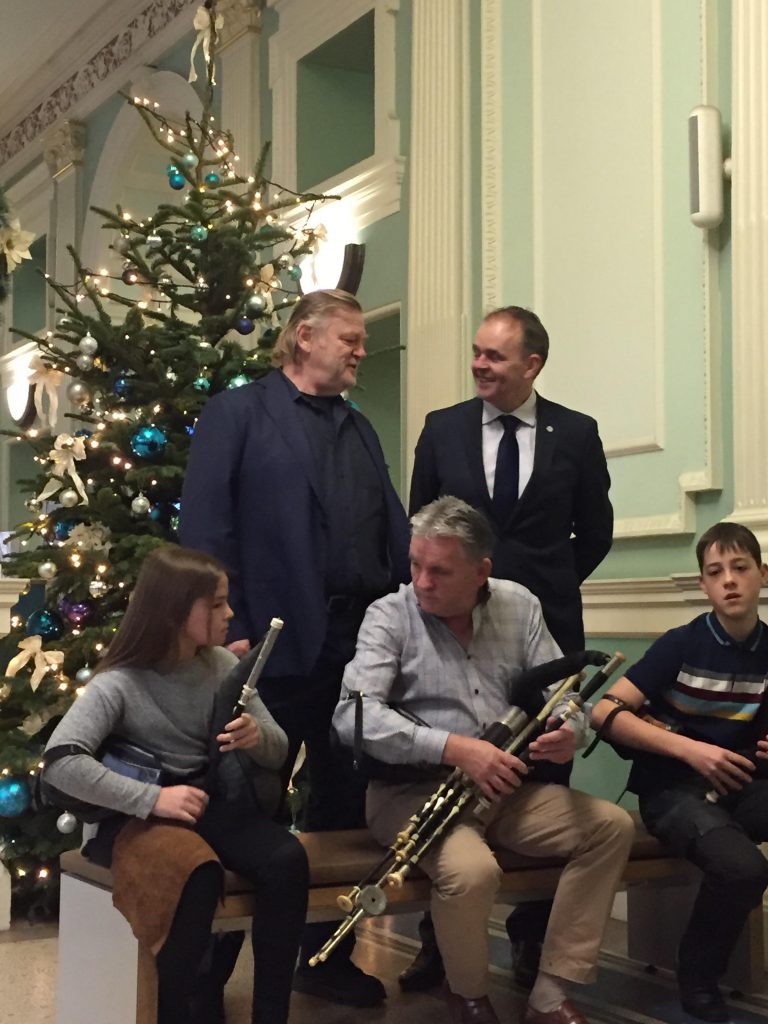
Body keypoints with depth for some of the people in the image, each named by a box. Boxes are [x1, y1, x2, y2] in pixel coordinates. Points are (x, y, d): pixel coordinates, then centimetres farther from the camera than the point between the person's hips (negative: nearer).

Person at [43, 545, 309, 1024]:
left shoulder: (222, 665, 3)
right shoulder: (120, 683, -12)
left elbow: (280, 750, 6)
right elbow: (61, 762, -25)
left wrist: (258, 738, -19)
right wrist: (153, 799, -28)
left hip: (213, 804, 5)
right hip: (139, 815, -4)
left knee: (287, 859, -26)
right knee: (198, 874, -37)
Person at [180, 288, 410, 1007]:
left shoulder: (360, 429, 19)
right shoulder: (237, 413, 1)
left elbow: (393, 529, 12)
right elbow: (204, 524, -8)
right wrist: (230, 629, -15)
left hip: (360, 644, 6)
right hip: (277, 645, -6)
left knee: (345, 805, 11)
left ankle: (327, 957, 24)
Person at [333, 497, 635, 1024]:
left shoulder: (519, 606, 5)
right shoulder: (390, 615, -9)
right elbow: (353, 716, -22)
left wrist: (568, 731, -20)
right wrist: (454, 747, -31)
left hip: (504, 787, 6)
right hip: (412, 788, -5)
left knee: (612, 825, -11)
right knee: (472, 871, -33)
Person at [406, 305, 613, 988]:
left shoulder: (576, 433, 1)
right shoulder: (442, 428, 4)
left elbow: (595, 532, 9)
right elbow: (419, 526, 12)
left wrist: (548, 587, 11)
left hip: (545, 630, 0)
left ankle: (534, 942, 17)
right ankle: (441, 941, 15)